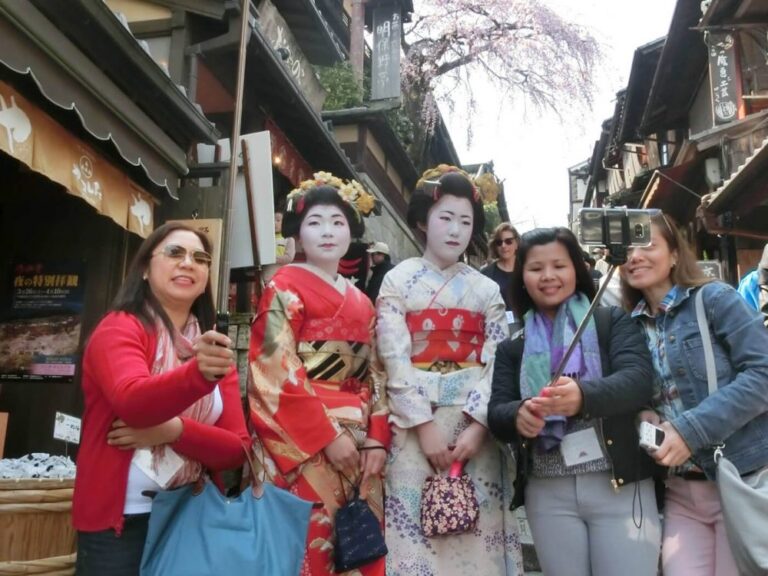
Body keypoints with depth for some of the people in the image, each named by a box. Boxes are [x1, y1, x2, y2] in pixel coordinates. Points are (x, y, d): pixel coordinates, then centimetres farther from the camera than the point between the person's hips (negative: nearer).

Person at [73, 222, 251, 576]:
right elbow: (131, 402, -27)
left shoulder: (215, 349, 6)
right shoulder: (119, 327, -8)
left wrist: (173, 430, -17)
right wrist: (199, 373, -44)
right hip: (119, 521, -5)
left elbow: (239, 448, -1)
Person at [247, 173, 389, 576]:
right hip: (302, 443, -6)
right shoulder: (285, 287, -1)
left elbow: (373, 377, 14)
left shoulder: (361, 302, 17)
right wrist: (329, 437, -14)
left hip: (357, 442, 6)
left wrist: (376, 438, 1)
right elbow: (277, 372, -10)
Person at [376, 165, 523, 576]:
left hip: (474, 424, 2)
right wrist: (425, 425, -13)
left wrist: (478, 426, -12)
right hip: (415, 424, -2)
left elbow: (498, 364, 1)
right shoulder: (398, 281, 4)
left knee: (476, 537, 3)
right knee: (418, 533, -2)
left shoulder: (486, 289, 10)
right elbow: (395, 361, -6)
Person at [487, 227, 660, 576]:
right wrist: (517, 416, -23)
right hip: (547, 494, 2)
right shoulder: (513, 346, 10)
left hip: (621, 485, -2)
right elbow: (496, 413, 2)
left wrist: (584, 395, -33)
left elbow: (639, 380, -12)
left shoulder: (612, 321, 3)